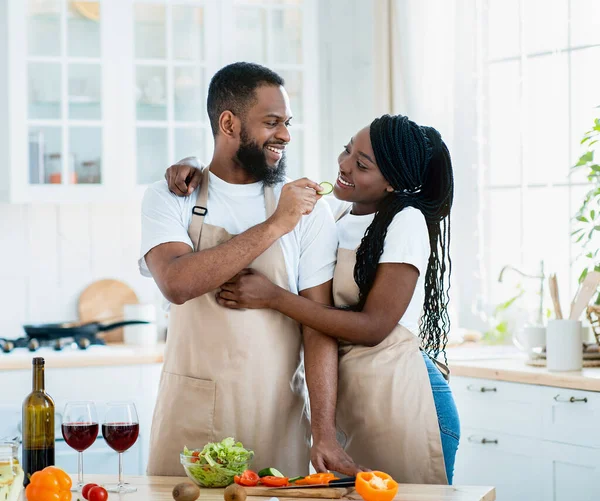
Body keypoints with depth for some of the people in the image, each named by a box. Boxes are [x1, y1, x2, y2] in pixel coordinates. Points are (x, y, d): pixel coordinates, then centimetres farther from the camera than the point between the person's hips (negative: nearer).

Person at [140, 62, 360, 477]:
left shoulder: (308, 208, 0)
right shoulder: (169, 200, 0)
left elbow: (318, 326, -4)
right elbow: (177, 283, -19)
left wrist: (325, 435, -13)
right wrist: (274, 226, -20)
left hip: (276, 417, 0)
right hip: (191, 415, 0)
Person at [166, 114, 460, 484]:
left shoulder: (407, 222, -10)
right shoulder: (337, 219, 10)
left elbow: (374, 326, -16)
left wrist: (273, 297, -19)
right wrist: (198, 170, -2)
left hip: (398, 397, -7)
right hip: (348, 396, 7)